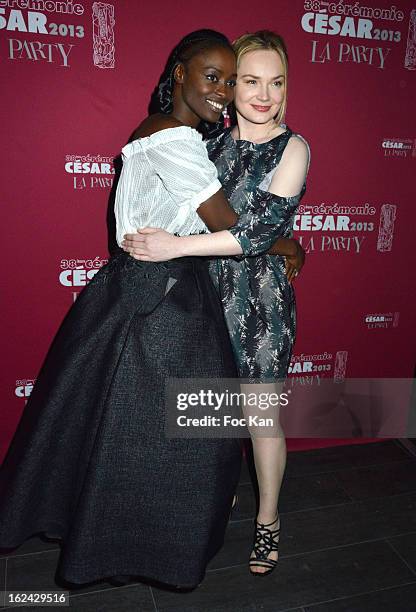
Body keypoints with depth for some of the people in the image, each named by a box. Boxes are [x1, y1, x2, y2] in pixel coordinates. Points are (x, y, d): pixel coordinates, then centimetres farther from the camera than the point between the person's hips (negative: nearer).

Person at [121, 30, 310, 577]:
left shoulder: (292, 148, -8)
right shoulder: (212, 142, 6)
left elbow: (263, 229, -21)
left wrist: (177, 246, -23)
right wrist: (151, 237, -4)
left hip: (261, 298, -4)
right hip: (208, 292, 4)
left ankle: (268, 518, 31)